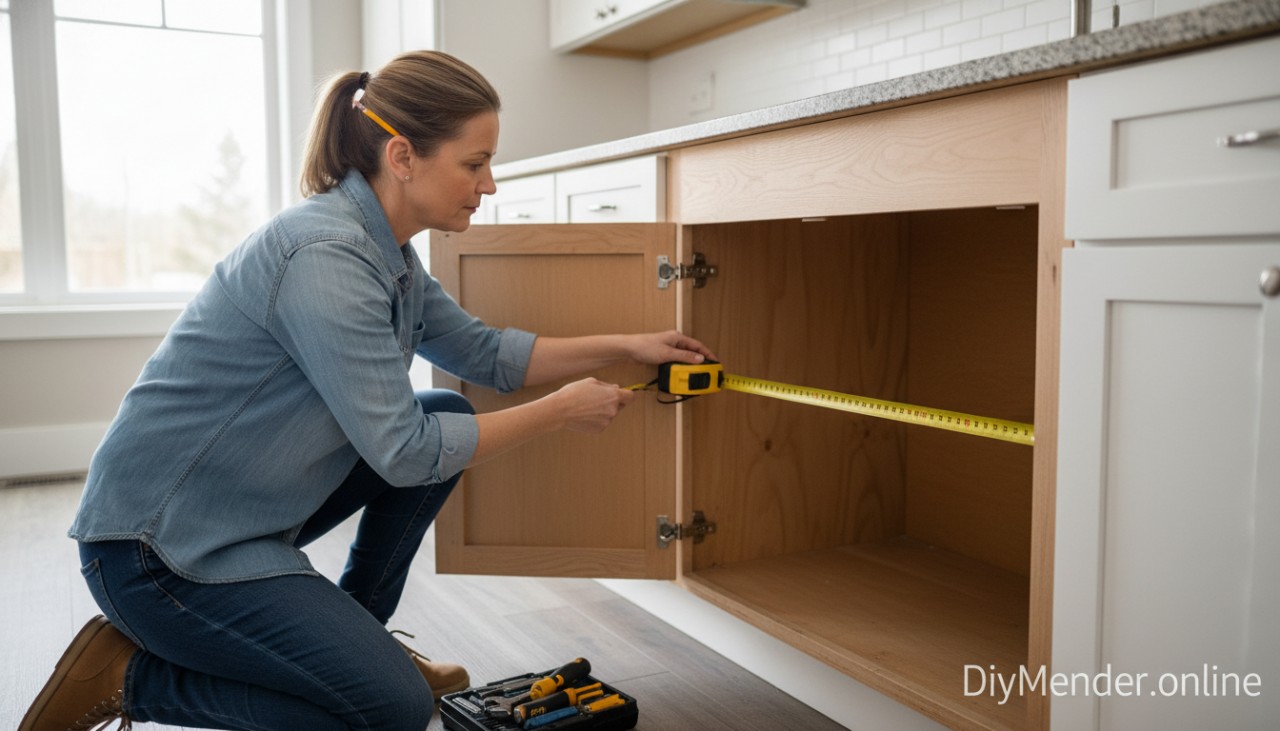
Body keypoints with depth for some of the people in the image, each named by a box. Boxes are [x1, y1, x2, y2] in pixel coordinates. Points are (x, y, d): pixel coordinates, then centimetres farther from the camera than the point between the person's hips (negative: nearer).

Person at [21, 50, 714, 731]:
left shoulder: (388, 253, 2)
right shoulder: (323, 253, -26)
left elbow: (482, 351, 12)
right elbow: (403, 451, -25)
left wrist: (623, 346, 6)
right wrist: (561, 410, -15)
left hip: (247, 509, 10)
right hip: (157, 542, -9)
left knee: (449, 415, 7)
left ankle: (355, 634, 16)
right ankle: (129, 673, 0)